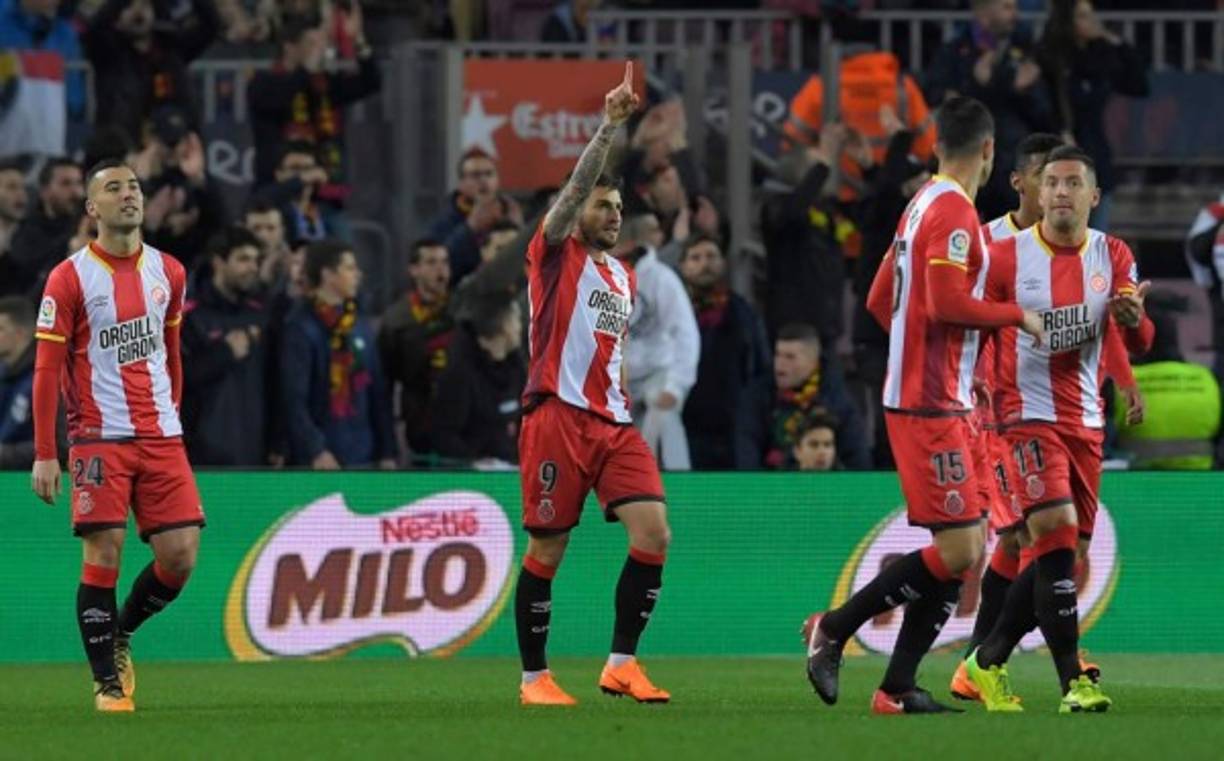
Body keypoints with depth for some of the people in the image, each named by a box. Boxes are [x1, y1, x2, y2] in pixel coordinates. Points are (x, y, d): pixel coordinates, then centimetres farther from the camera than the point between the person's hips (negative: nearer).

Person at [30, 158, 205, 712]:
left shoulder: (168, 272, 9)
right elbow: (47, 370, -5)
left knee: (180, 556, -4)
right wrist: (44, 455, -9)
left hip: (161, 437, 4)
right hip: (99, 437, -4)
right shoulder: (69, 278, -5)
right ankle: (106, 682, 2)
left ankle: (121, 635, 22)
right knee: (104, 555, -9)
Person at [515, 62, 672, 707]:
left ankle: (621, 664, -2)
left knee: (654, 532, -9)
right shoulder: (557, 254, 2)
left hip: (613, 423, 6)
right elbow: (577, 185, -13)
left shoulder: (623, 276, 22)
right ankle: (534, 677, 8)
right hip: (558, 414, -6)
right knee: (547, 550, -2)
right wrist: (609, 126, -21)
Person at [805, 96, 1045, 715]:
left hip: (919, 398, 10)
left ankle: (898, 687, 7)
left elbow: (881, 301, 21)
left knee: (965, 549, 9)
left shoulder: (922, 205, 15)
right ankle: (835, 628, -2)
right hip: (930, 407, -10)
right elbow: (948, 302, -24)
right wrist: (1017, 316, -11)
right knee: (958, 549, -11)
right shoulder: (954, 211, -13)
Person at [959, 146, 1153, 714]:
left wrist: (1133, 318, -25)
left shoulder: (1112, 257, 3)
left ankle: (988, 661, 25)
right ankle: (1072, 681, -22)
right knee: (1056, 529, -21)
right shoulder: (1007, 256, -6)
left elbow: (1139, 344, -2)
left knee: (1064, 554, 8)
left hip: (1085, 421, 5)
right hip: (1028, 413, -5)